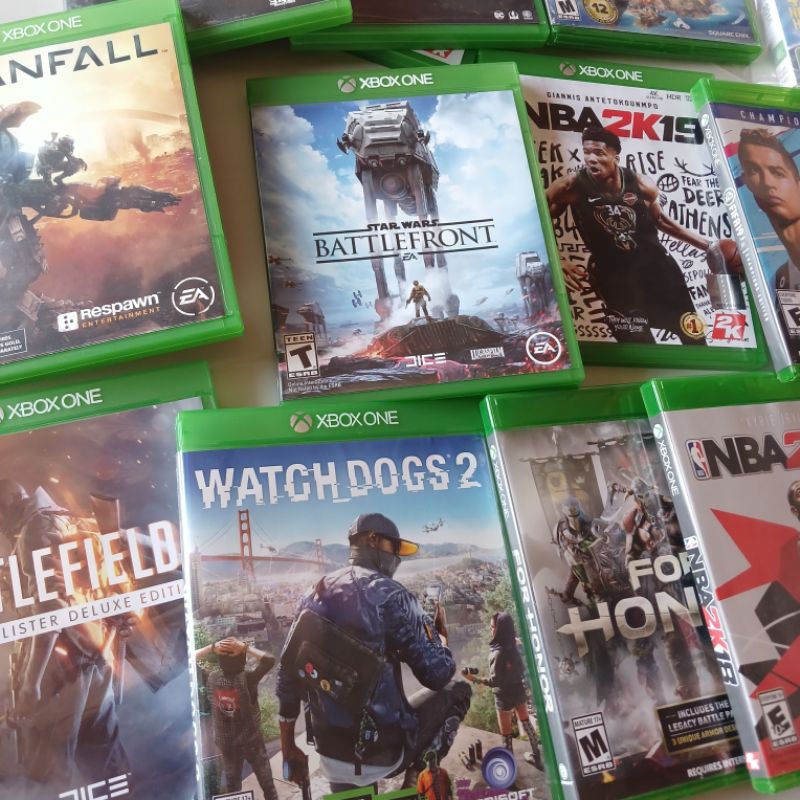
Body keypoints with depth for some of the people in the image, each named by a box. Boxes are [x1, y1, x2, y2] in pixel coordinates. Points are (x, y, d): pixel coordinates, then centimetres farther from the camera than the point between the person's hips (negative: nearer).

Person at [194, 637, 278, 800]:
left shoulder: (210, 677, -15)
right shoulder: (248, 677, -25)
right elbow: (269, 660, -27)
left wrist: (211, 648, -16)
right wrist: (245, 648, -28)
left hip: (226, 742, 3)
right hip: (251, 739, -3)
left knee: (232, 783, 21)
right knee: (266, 781, 15)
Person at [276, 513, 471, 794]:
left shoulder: (313, 597, 7)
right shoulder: (389, 594, -14)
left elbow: (287, 675, 10)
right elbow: (438, 675, -13)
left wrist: (289, 749, 19)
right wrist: (440, 634, 9)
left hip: (331, 754, 5)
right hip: (383, 751, -5)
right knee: (457, 691, 16)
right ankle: (416, 779, 11)